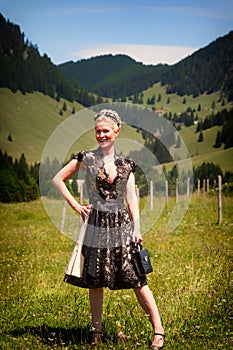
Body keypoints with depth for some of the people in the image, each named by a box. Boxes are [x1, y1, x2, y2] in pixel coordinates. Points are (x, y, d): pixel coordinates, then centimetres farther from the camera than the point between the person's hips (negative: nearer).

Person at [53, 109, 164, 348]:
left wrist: (137, 230, -2)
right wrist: (76, 206, 2)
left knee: (136, 279, -3)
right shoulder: (86, 159, 2)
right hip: (96, 225, -1)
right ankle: (97, 331, 19)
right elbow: (58, 179, 8)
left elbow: (132, 199, 7)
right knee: (95, 281, 5)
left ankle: (158, 331, 1)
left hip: (122, 225, 1)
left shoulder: (126, 164, 8)